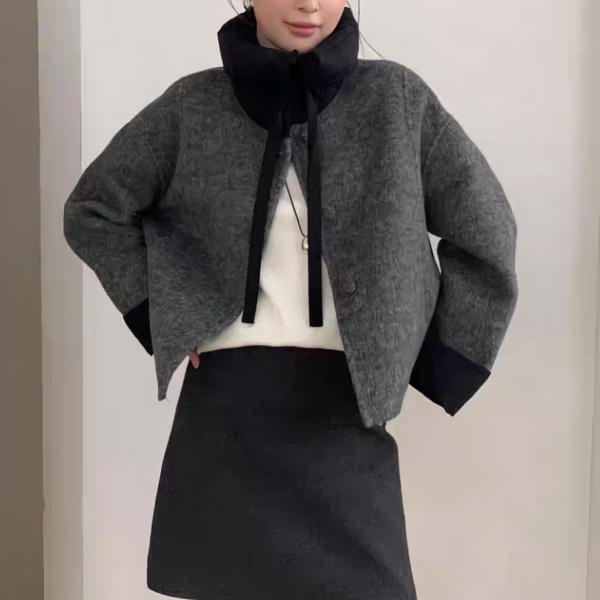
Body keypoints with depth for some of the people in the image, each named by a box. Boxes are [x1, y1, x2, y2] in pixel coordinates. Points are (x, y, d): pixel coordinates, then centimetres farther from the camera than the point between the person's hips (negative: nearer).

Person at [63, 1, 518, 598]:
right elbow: (92, 210, 14)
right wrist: (160, 314, 5)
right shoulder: (193, 106, 4)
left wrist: (431, 369, 3)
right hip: (226, 401, 1)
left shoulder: (397, 99, 3)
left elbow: (485, 234, 7)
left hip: (346, 405, 0)